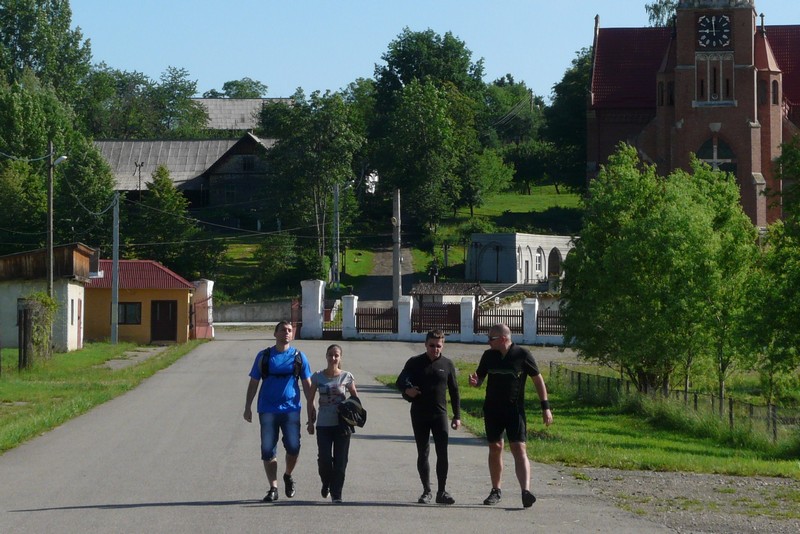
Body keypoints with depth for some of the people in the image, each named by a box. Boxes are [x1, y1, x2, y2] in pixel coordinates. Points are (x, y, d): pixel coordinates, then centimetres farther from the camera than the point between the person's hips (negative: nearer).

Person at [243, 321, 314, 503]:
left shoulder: (299, 357, 8)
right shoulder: (264, 356, 7)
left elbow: (307, 384, 13)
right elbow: (253, 383, 10)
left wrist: (311, 406, 8)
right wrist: (247, 407, 5)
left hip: (291, 408, 0)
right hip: (268, 410, 0)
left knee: (293, 447, -10)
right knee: (268, 450, -1)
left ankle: (288, 476, 18)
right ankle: (273, 488, 6)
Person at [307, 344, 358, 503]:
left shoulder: (346, 377, 1)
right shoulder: (318, 376, 2)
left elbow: (355, 398, 7)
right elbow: (311, 401, 7)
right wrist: (310, 421, 2)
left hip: (341, 424, 0)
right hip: (323, 424, 0)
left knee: (340, 461, -1)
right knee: (324, 459, -6)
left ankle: (336, 494, 7)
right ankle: (326, 483, 23)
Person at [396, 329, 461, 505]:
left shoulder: (447, 365, 5)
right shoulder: (415, 363, 4)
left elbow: (454, 391, 10)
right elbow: (400, 381, 3)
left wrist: (457, 416, 6)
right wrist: (407, 389, -21)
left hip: (439, 414, 0)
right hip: (419, 415, 0)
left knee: (442, 453, -8)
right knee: (422, 454, 5)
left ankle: (442, 492, -2)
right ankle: (426, 491, 14)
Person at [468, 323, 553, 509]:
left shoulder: (522, 354, -7)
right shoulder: (489, 356, 5)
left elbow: (538, 380, -1)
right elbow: (479, 378, 16)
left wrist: (546, 407, -5)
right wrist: (475, 382, -11)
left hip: (515, 410, -4)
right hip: (492, 409, 4)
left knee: (519, 449, -14)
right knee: (495, 448, 10)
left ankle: (526, 491, -25)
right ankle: (496, 490, 22)